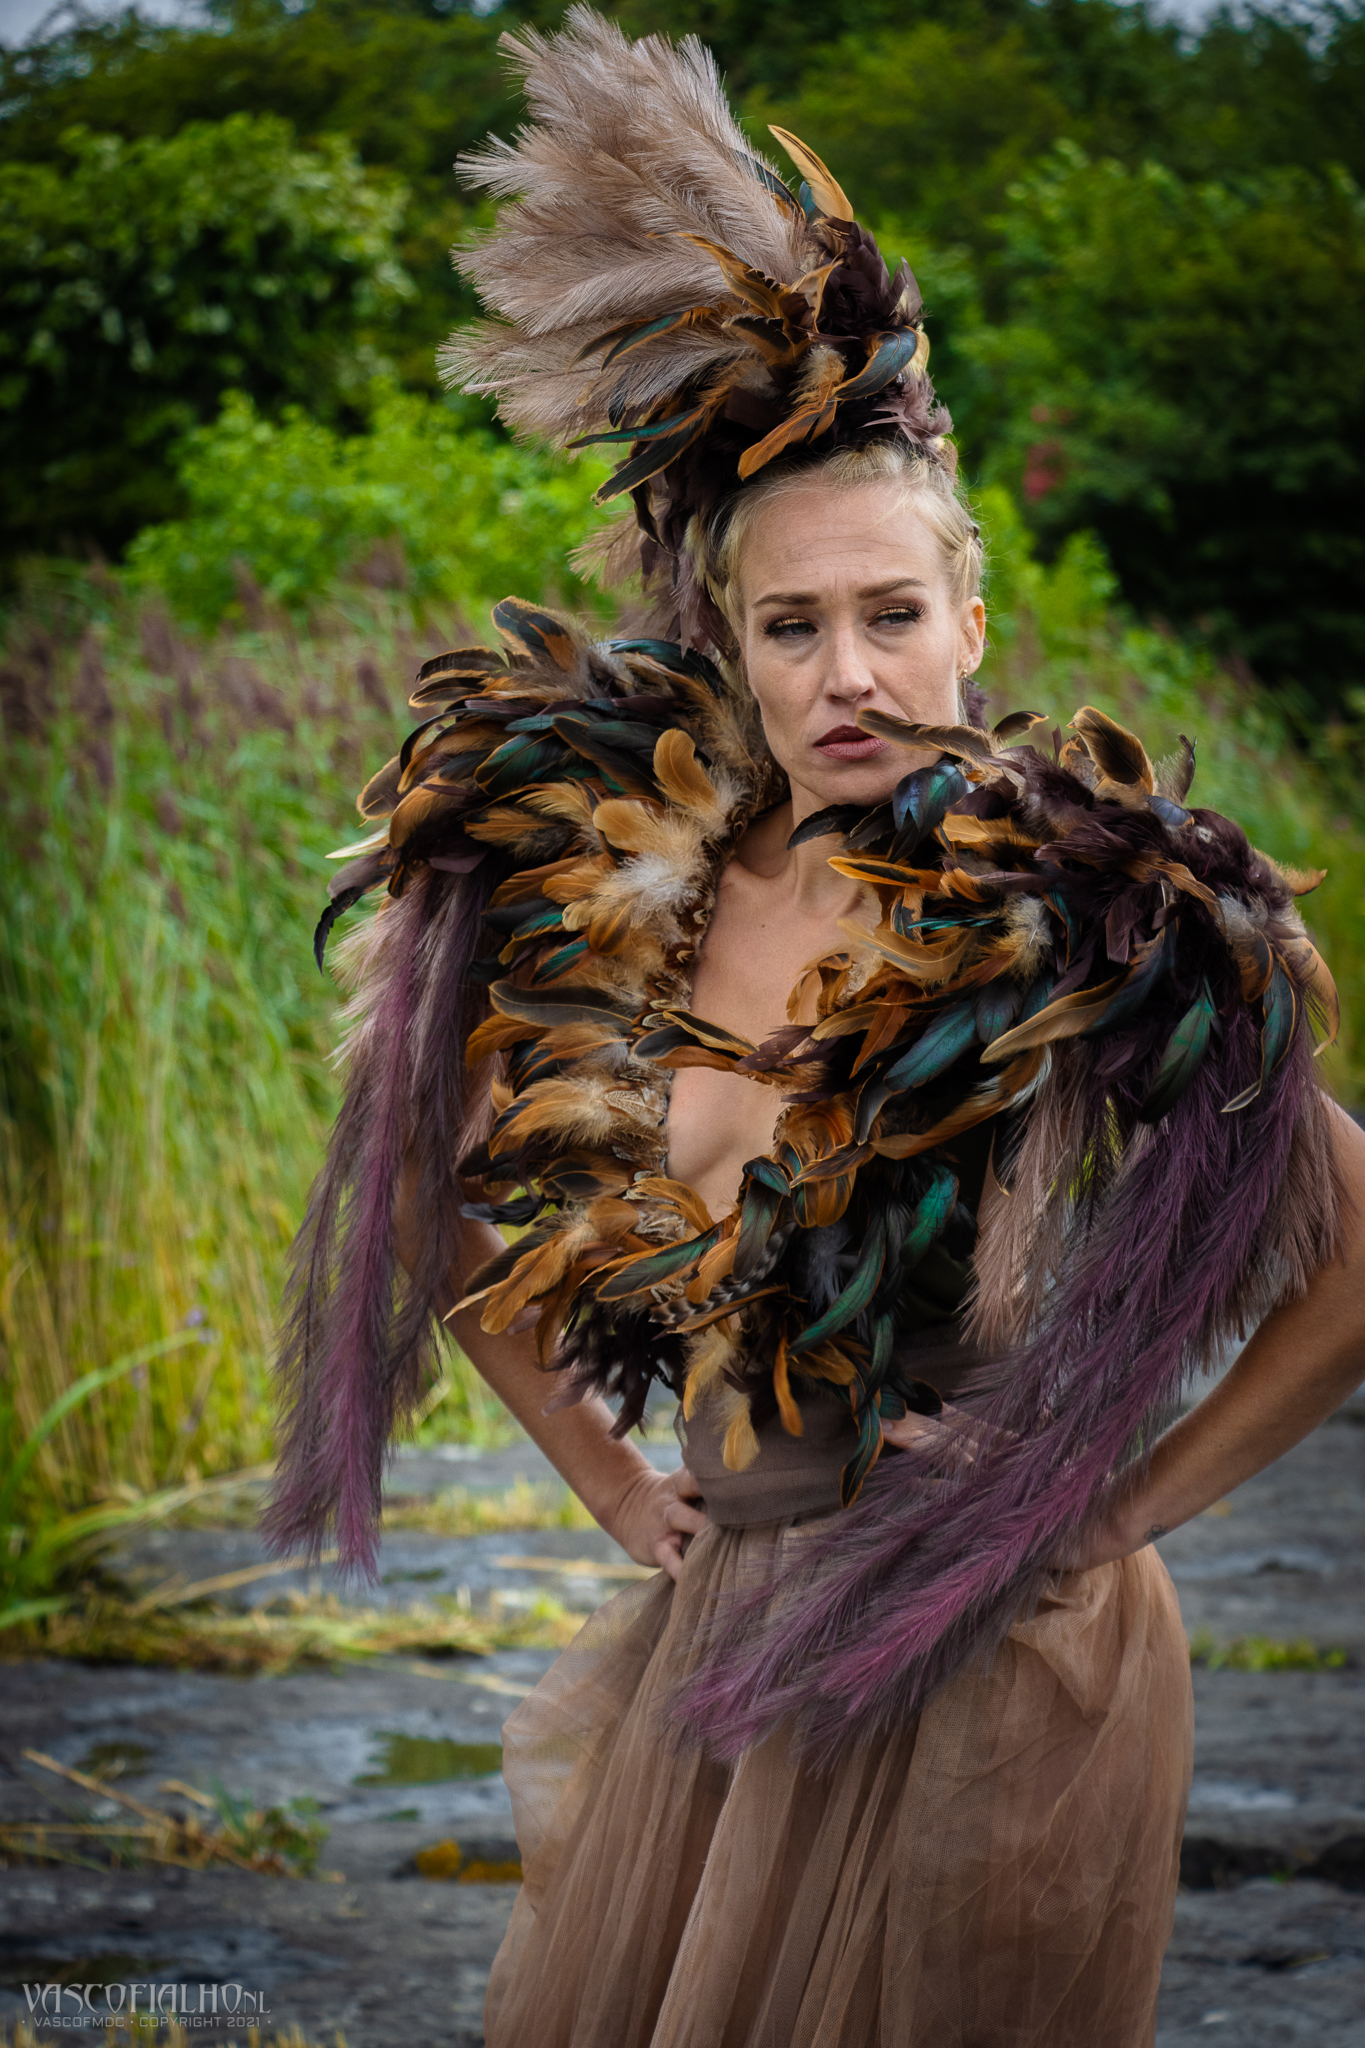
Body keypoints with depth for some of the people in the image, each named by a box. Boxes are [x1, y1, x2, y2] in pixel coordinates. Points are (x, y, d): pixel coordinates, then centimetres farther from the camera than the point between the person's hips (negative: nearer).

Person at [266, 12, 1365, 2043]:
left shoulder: (1076, 917, -11)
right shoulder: (620, 903, 2)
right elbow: (441, 1209, 18)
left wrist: (1128, 1507, -6)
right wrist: (615, 1486, 13)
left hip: (984, 1654, -5)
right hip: (723, 1628, 5)